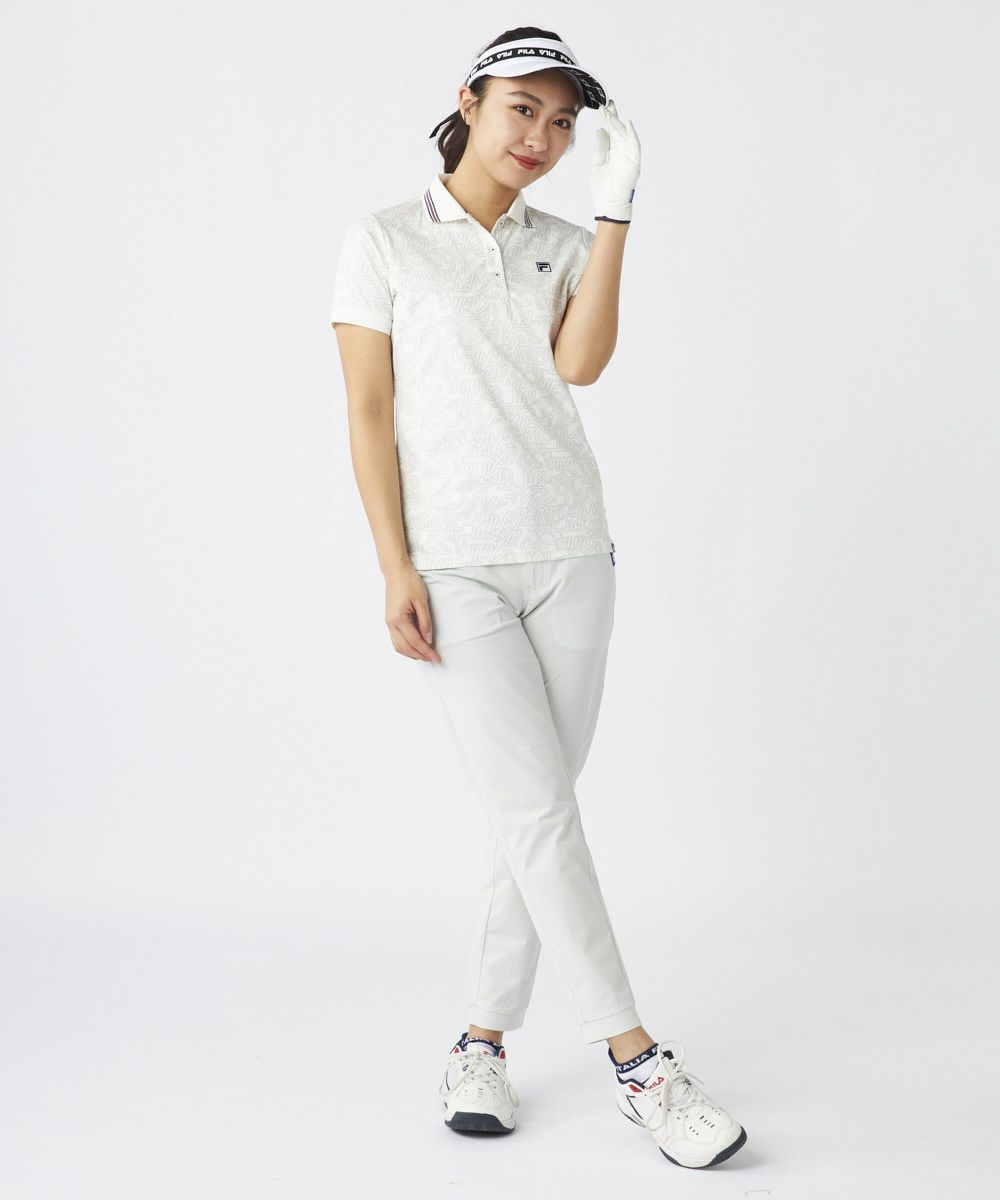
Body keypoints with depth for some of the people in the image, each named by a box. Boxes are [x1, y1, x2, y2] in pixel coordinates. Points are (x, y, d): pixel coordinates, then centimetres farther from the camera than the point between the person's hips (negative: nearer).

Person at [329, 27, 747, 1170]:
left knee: (531, 813, 4)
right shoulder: (386, 238, 1)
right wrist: (396, 571, -10)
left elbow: (579, 364, -7)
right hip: (454, 565, -4)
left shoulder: (562, 245, 11)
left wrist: (614, 216, -9)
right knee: (538, 808, -10)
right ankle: (638, 1063, -3)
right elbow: (369, 412, -3)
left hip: (568, 552, 4)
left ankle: (482, 1041, 18)